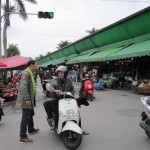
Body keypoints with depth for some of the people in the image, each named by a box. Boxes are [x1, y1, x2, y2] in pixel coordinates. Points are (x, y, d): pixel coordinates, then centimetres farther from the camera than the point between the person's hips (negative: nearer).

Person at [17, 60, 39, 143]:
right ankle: (23, 137, 0)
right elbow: (24, 87, -25)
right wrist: (27, 99, -28)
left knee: (31, 114, 23)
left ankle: (31, 129, 41)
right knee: (25, 117, -7)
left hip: (30, 98, 11)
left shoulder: (30, 73, 15)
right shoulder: (26, 73, -18)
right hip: (26, 99, -11)